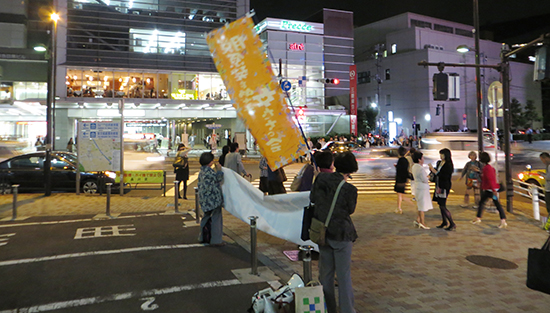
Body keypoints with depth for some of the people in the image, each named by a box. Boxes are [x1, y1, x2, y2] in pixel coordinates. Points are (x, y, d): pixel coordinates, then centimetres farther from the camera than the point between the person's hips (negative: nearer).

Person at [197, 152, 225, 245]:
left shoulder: (202, 171, 12)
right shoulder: (208, 171, -18)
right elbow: (219, 178, -13)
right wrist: (219, 170, 2)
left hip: (205, 199, 10)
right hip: (213, 198, -10)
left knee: (207, 217, 20)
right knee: (216, 218, -2)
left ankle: (203, 237, 29)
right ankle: (215, 240, 2)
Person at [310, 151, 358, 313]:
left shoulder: (321, 178, -6)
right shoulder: (350, 189, -18)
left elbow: (312, 198, 7)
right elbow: (351, 210, -1)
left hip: (322, 232, 5)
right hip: (341, 234, -4)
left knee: (326, 272, 17)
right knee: (344, 275, 9)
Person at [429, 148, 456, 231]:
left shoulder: (448, 165, -14)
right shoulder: (439, 163, 8)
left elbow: (445, 177, -21)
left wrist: (435, 172, -21)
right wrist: (432, 170, 0)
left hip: (445, 187, -8)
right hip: (439, 186, 8)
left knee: (443, 206, -9)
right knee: (440, 205, 14)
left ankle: (452, 224, 0)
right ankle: (444, 222, 27)